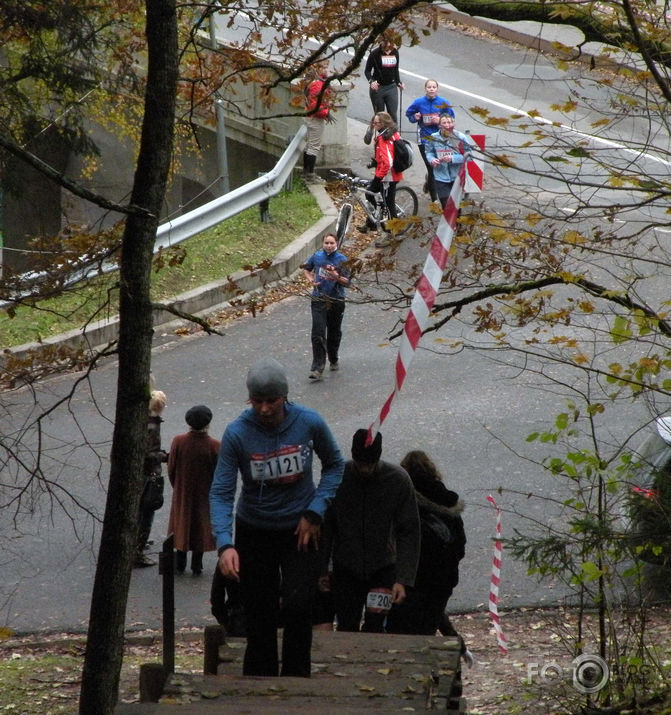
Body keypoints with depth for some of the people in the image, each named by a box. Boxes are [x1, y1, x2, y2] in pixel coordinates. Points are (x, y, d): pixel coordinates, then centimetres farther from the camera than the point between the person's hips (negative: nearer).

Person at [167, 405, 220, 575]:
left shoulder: (178, 442, -14)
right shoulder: (214, 446, -18)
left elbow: (171, 470, -5)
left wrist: (177, 488, 12)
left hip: (182, 494, 1)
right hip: (204, 496, -1)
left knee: (182, 525, 15)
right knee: (200, 528, 10)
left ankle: (180, 564, 21)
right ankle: (197, 566, 14)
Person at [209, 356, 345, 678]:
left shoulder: (309, 423, -13)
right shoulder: (237, 433, -16)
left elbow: (335, 464, 5)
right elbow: (221, 492, -17)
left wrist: (315, 512, -8)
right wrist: (225, 544, -32)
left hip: (300, 530, 0)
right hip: (254, 532, 0)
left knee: (297, 606, -15)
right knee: (259, 615, 4)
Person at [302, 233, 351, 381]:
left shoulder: (342, 260, -7)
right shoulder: (316, 257, -1)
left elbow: (347, 282, -7)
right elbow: (306, 268, 19)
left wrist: (337, 277, -25)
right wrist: (311, 280, 2)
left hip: (337, 301, 0)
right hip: (319, 300, 0)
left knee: (334, 334, 15)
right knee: (318, 335, -10)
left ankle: (333, 360, 39)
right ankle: (317, 368, -13)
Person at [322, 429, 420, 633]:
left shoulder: (398, 480, -12)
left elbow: (409, 532, -10)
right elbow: (325, 527, 0)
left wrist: (403, 579, -17)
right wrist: (322, 571, -1)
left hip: (383, 569, -1)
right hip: (346, 568, 1)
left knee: (374, 627, -11)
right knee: (347, 627, 1)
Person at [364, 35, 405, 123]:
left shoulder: (395, 52, 3)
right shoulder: (375, 53, -11)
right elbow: (367, 70, -5)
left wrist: (398, 83, 7)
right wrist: (371, 81, -22)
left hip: (391, 87, 3)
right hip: (378, 87, -3)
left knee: (393, 115, -4)